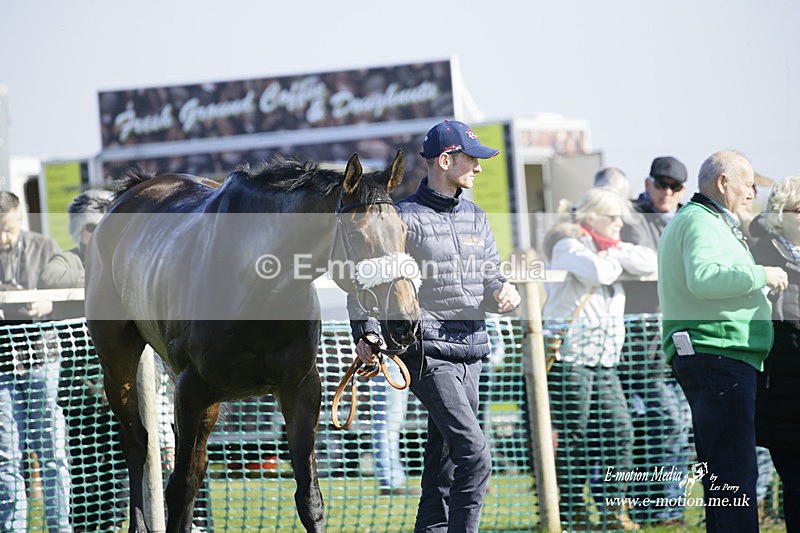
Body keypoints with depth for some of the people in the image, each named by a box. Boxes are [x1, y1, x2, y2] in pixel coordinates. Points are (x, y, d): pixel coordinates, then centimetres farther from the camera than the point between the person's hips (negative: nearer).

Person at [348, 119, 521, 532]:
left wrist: (504, 293, -5)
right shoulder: (405, 218, -6)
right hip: (428, 352, -7)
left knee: (444, 464, 10)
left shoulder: (475, 218, 16)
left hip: (470, 353, 7)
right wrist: (365, 331, -18)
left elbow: (491, 279, 19)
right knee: (474, 455, -17)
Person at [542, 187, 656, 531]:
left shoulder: (607, 247, 19)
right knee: (572, 436, -6)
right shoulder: (568, 246, -5)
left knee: (618, 431, 2)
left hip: (604, 360, 8)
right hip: (569, 357, -8)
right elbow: (597, 271, -23)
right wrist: (614, 259, -2)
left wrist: (615, 252, -3)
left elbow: (649, 263, 7)